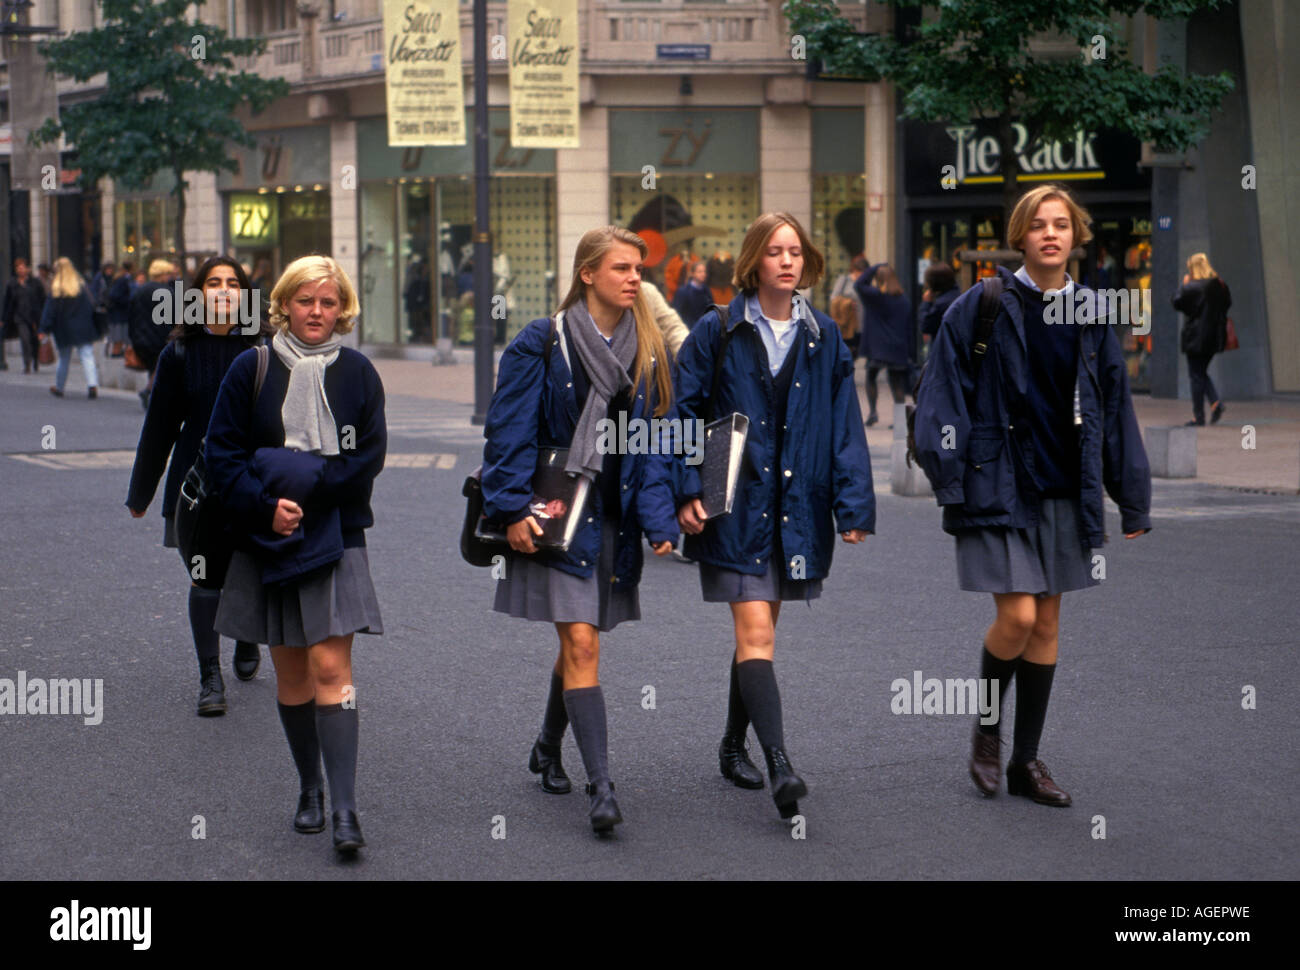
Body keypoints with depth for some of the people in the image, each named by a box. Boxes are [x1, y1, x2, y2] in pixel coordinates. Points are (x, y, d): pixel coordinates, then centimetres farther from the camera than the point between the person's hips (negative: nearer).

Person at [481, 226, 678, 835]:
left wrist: (659, 519, -3)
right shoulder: (542, 345, -6)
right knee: (581, 642, -12)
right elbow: (510, 433, -7)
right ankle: (600, 789, -14)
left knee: (580, 641, 14)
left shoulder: (649, 354, 7)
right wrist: (514, 509, -14)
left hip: (614, 520, 5)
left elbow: (656, 442, 7)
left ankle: (548, 749, 38)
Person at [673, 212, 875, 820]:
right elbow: (684, 412, -1)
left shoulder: (823, 338, 7)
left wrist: (853, 506, -2)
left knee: (758, 630, 14)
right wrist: (688, 490, -11)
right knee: (755, 633, -12)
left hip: (796, 507, 4)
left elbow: (844, 425, 5)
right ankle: (780, 766, -21)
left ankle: (733, 744, 31)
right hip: (735, 504, -4)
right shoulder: (717, 333, -2)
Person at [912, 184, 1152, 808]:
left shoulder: (1092, 316, 7)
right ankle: (986, 731, 13)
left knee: (1047, 623, 8)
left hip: (1064, 491, 5)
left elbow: (1115, 410, 11)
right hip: (999, 486, -4)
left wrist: (1133, 504, 10)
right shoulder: (982, 306, -6)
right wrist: (947, 476, -15)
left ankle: (1026, 759, 18)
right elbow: (945, 391, -7)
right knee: (1017, 616, -12)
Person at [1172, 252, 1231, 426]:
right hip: (1215, 338, 7)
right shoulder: (1220, 285, 5)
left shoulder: (1192, 287, -15)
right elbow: (1228, 303, 15)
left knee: (1196, 375, 0)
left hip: (1196, 337, -7)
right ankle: (1216, 402, -1)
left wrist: (1183, 285, 0)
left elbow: (1176, 302, -10)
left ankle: (1198, 416, 1)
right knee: (1202, 372, 19)